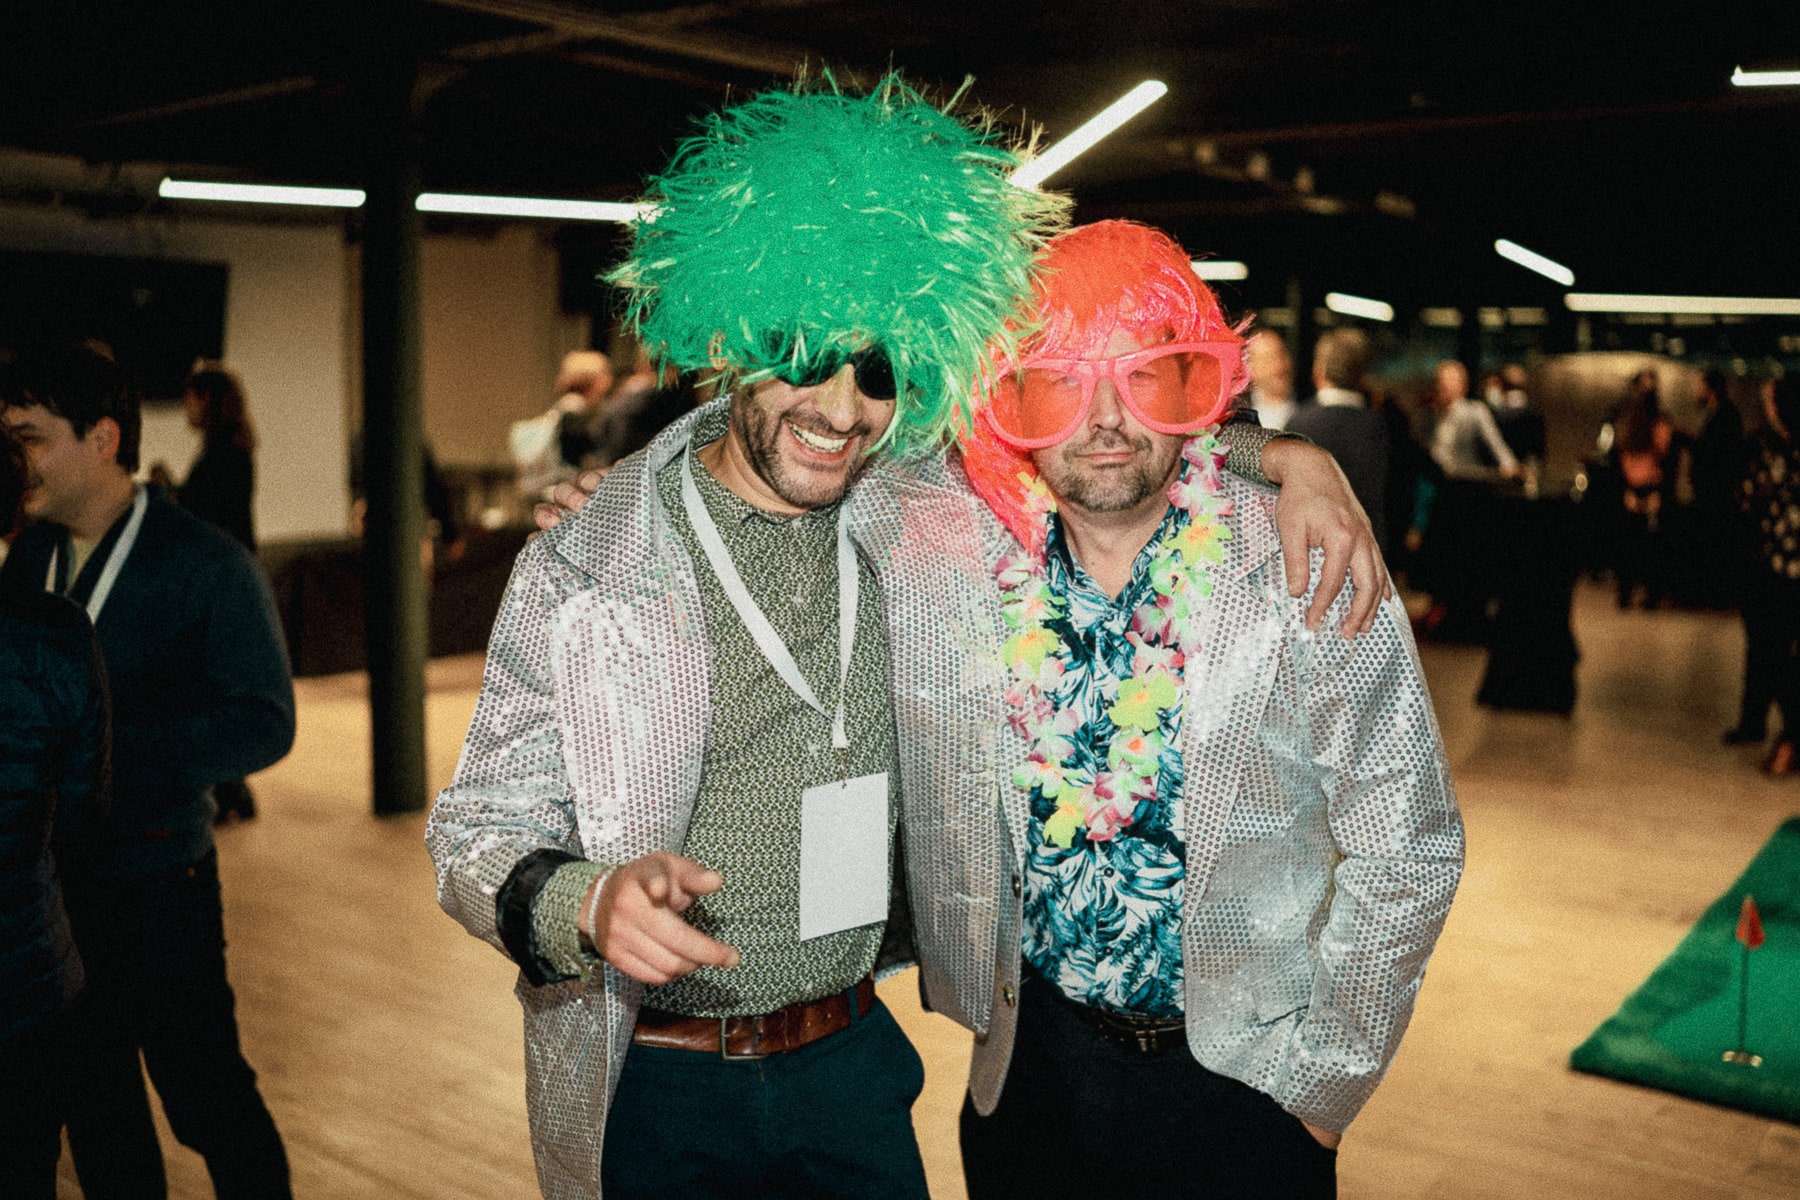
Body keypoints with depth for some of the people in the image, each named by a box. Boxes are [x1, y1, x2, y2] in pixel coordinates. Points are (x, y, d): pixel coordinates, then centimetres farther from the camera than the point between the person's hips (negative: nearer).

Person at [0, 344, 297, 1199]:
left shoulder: (206, 566, -13)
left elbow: (262, 726, -16)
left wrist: (99, 744, -23)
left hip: (159, 891, -6)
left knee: (209, 1103, 5)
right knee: (94, 1111, 18)